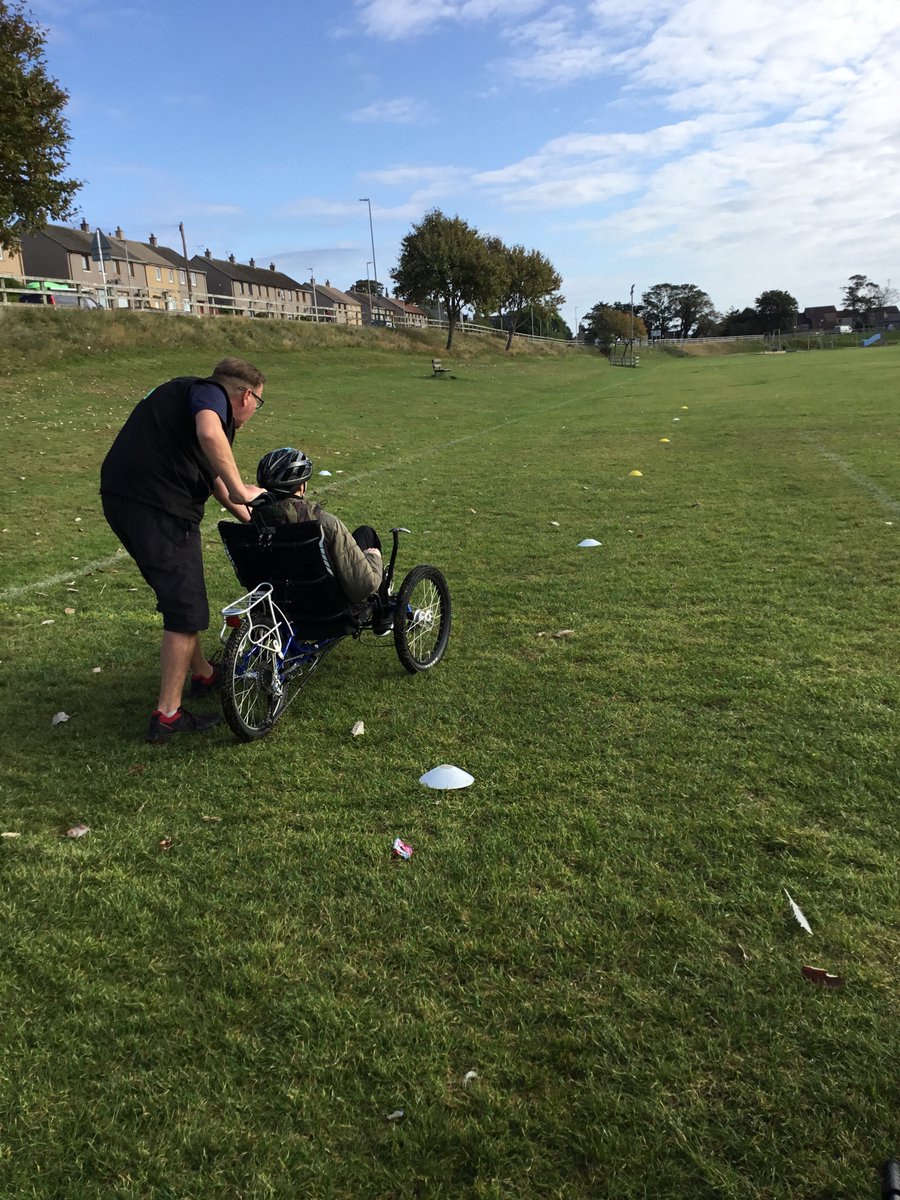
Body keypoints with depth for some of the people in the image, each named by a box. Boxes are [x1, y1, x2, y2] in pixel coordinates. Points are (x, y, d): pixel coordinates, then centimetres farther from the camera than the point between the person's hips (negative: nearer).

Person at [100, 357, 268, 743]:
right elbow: (209, 434, -27)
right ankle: (168, 716, 5)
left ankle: (203, 674, 41)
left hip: (121, 498, 10)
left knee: (177, 594, 24)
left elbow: (209, 473, 37)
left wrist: (248, 517, 43)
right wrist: (241, 491, -18)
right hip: (158, 507, -10)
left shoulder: (185, 393, 28)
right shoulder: (211, 392, -2)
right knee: (186, 609, -1)